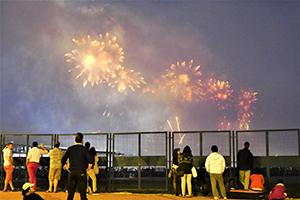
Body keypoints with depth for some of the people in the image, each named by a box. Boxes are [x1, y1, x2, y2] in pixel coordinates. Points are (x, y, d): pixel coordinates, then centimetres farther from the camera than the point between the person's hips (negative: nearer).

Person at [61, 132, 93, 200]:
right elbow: (90, 162, -12)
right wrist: (88, 169, 4)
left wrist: (67, 168, 14)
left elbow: (63, 161, 5)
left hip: (72, 173, 2)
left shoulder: (70, 149, 6)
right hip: (81, 173, -2)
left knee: (70, 194, 7)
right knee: (83, 194, 2)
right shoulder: (85, 149, -3)